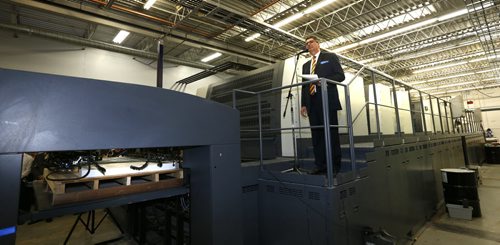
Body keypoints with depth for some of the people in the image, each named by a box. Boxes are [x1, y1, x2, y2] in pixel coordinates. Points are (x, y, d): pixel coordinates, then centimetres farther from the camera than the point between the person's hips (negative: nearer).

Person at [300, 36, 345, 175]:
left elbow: (340, 75, 0)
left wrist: (323, 80, -16)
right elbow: (304, 86, 18)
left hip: (327, 100, -5)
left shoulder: (330, 57, 11)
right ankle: (320, 166, 5)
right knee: (316, 135, 1)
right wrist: (303, 104, 8)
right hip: (312, 103, 5)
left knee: (331, 133, -4)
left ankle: (335, 166, 2)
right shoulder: (306, 65, 25)